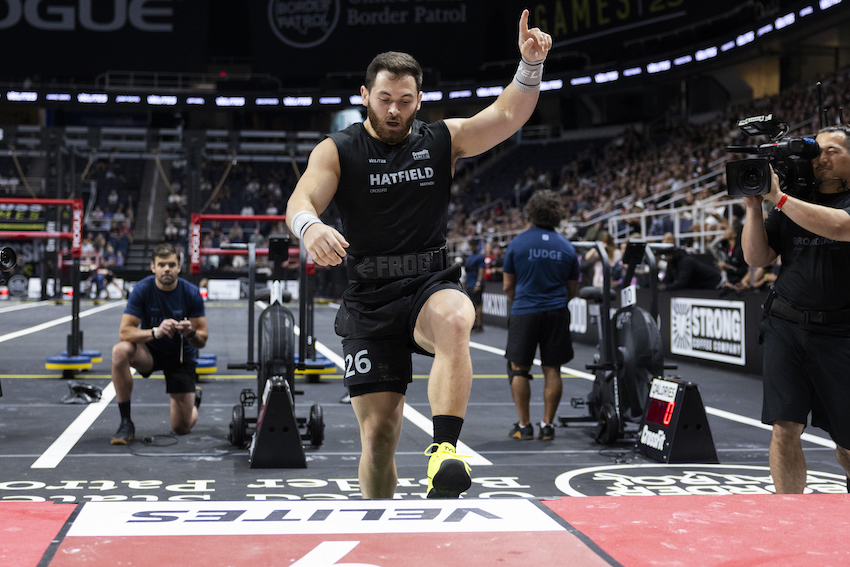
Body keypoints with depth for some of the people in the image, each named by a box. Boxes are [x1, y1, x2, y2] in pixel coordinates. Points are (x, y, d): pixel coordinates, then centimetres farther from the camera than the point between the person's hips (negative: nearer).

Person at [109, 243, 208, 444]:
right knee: (120, 350, -35)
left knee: (182, 428, -4)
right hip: (150, 352, 0)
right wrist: (155, 332, -39)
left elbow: (202, 341, -11)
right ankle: (126, 423, -23)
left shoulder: (191, 293, -16)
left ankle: (194, 396, 35)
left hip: (182, 356, 0)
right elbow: (124, 331, -22)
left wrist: (191, 333, -35)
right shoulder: (142, 290, -17)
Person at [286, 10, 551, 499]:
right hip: (369, 298, 0)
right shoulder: (338, 151, 4)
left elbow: (507, 116, -2)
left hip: (432, 284, 1)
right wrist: (310, 226, -37)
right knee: (379, 431, -3)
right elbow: (301, 199, -13)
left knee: (455, 318, -38)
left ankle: (444, 449, -41)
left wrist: (531, 64, -21)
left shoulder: (442, 140, 9)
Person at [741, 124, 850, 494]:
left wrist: (778, 197, -18)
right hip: (786, 326, 3)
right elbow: (756, 258, 8)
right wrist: (753, 206, -5)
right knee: (785, 429, -5)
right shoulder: (791, 204, 11)